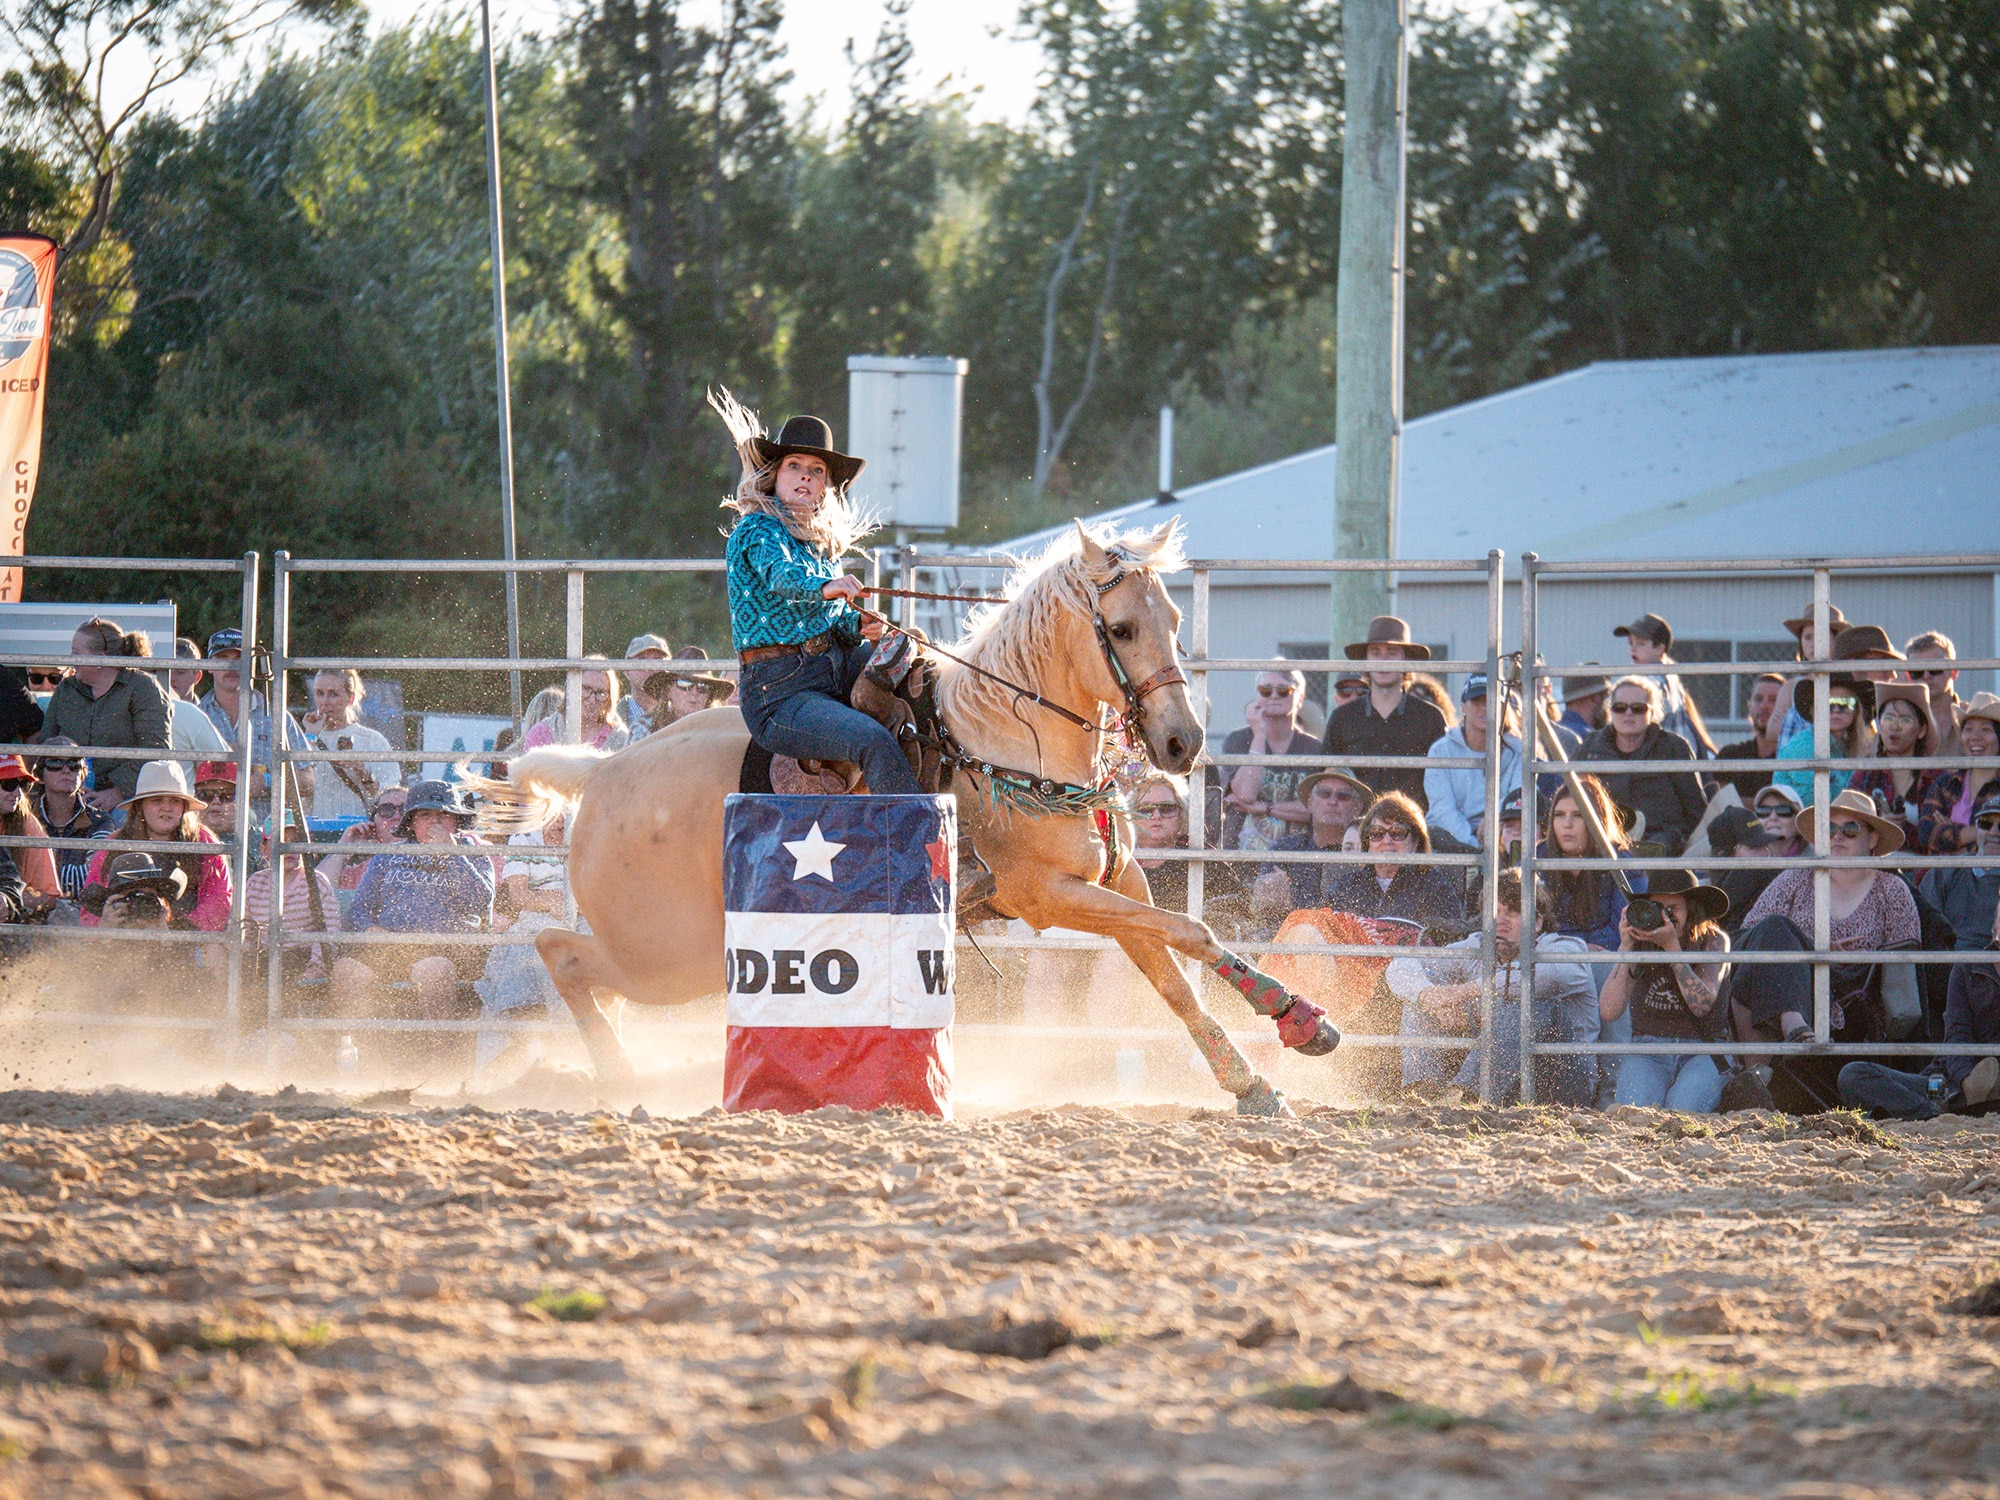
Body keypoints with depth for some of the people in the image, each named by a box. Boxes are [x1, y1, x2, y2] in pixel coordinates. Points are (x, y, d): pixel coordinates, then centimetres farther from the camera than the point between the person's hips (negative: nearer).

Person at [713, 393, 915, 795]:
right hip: (779, 694, -9)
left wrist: (859, 625, -1)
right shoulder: (758, 531, -8)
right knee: (875, 743, -27)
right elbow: (780, 574, -30)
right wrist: (826, 587, -51)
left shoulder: (821, 540, 17)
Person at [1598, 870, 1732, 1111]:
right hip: (1647, 1052, 1)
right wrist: (1625, 947, -15)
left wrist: (1671, 946, -24)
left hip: (1703, 1055, -1)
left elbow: (1702, 1005, -18)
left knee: (1681, 1114, -32)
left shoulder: (1714, 941, -3)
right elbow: (1608, 1012, -8)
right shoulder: (1639, 945, 1)